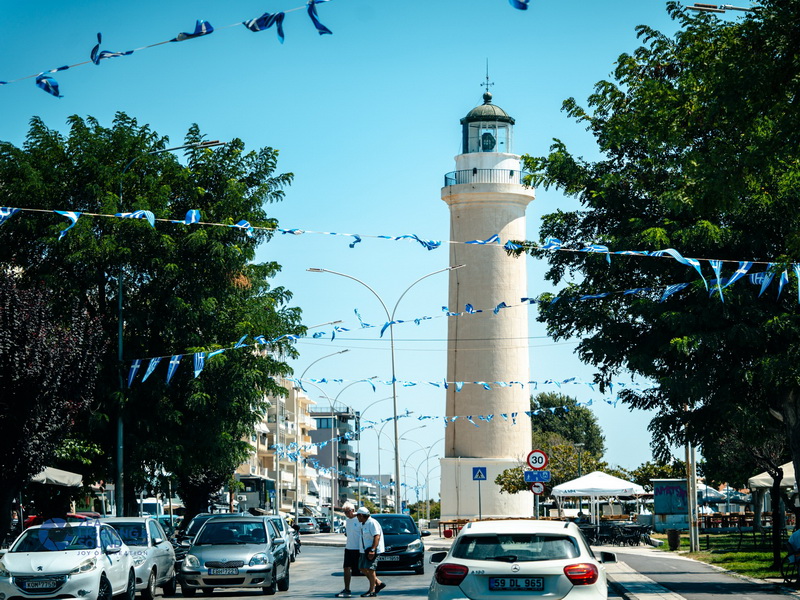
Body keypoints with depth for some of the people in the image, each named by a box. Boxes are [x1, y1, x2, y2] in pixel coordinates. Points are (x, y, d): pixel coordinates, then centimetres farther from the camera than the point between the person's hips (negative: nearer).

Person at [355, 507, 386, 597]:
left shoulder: (372, 523, -15)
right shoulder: (363, 524, 16)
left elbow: (377, 536, -22)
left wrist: (372, 550, -28)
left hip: (372, 550, -10)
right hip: (365, 550, 10)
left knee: (370, 569, -10)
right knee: (362, 568, 9)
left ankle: (372, 591, -5)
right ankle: (378, 583, 17)